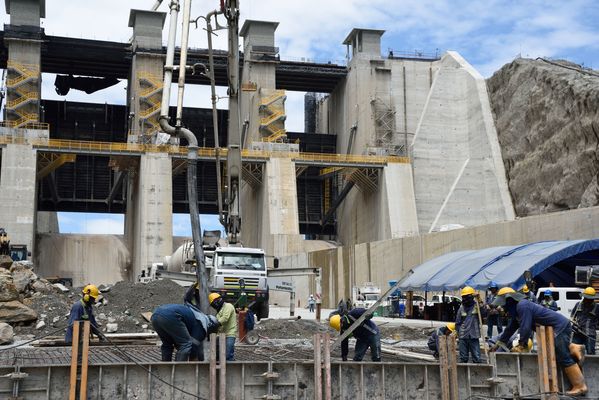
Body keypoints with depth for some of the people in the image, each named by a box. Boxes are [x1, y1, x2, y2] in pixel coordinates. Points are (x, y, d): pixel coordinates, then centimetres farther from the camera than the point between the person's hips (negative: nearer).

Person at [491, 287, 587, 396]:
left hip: (560, 326, -10)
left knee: (563, 357, -11)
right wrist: (498, 344, 19)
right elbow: (510, 328, 18)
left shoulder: (522, 306, -21)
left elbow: (525, 328, -23)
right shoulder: (516, 310, 12)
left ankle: (580, 386, -9)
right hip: (556, 328, 10)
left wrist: (521, 345, -11)